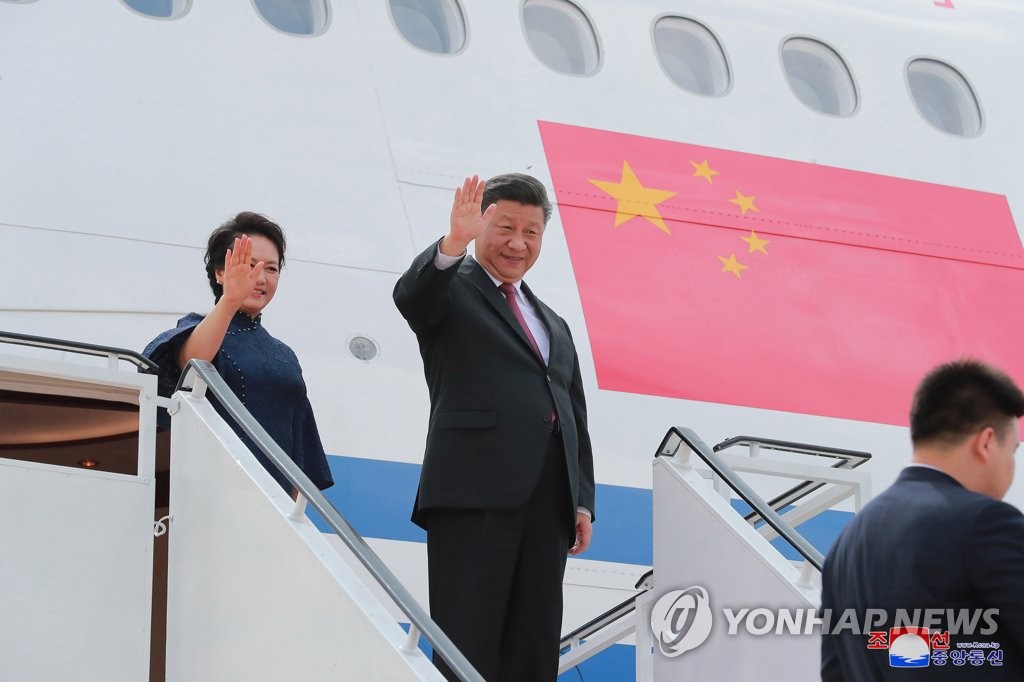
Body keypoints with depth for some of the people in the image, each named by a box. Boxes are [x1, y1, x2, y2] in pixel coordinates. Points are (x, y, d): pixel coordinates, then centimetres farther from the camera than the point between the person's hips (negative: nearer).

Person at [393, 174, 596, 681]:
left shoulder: (554, 327, 28)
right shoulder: (452, 289, 9)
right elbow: (411, 295, -16)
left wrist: (583, 501, 12)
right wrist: (454, 243, -34)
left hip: (547, 503, 6)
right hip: (475, 495, -6)